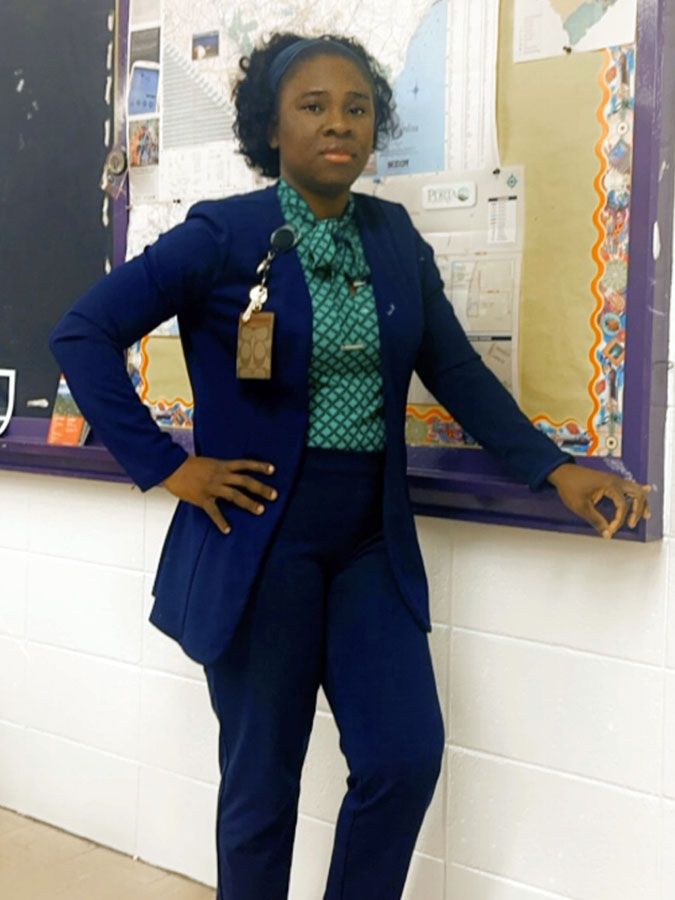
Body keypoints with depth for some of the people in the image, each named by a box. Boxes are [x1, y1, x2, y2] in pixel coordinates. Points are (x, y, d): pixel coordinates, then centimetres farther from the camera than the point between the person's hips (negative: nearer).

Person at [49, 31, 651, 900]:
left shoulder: (394, 235, 6)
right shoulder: (223, 233, -7)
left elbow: (457, 370, 10)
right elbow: (81, 334, -8)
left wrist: (557, 470, 2)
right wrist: (165, 467, -11)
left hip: (372, 542, 5)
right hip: (259, 543, -4)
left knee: (408, 756, 3)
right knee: (262, 778, 7)